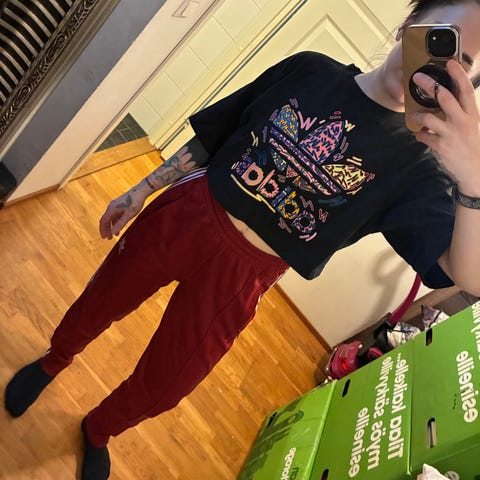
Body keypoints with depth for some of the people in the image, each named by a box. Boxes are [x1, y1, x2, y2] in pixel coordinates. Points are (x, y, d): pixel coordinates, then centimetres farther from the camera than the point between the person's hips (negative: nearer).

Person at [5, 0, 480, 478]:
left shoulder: (417, 164, -10)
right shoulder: (310, 71, -4)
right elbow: (210, 137, 4)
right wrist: (141, 190, 8)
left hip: (240, 275, -1)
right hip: (182, 218, 2)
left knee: (159, 389, 15)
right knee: (98, 305, 22)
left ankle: (98, 431, 52)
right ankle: (54, 359, 60)